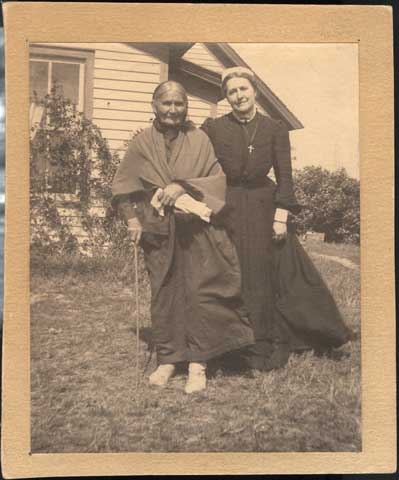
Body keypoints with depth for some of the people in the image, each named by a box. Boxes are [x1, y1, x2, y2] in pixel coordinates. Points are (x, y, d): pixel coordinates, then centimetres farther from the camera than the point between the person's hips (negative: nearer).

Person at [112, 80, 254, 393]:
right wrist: (131, 217, -1)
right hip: (158, 230, 2)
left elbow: (218, 179, -2)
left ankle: (197, 364, 3)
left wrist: (182, 186, -15)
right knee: (163, 293, 5)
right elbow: (123, 185, 11)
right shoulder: (142, 143, 6)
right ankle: (167, 359, 16)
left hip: (198, 229, -1)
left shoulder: (199, 139, 3)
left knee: (200, 292, -6)